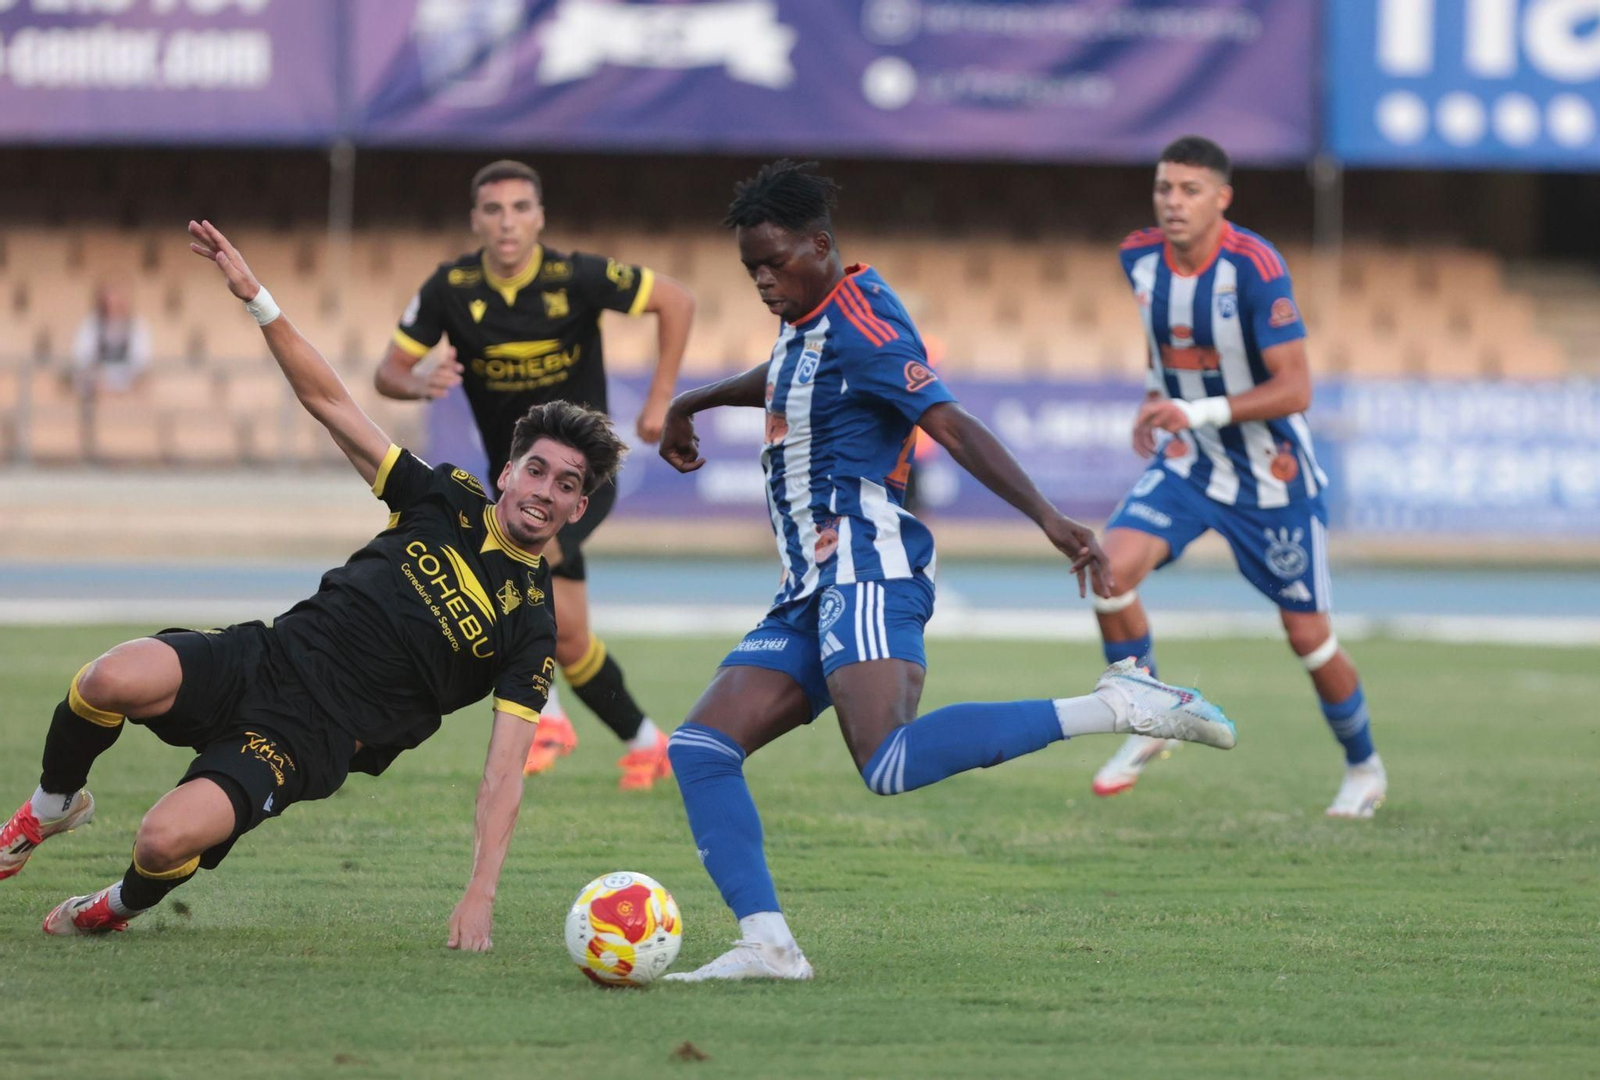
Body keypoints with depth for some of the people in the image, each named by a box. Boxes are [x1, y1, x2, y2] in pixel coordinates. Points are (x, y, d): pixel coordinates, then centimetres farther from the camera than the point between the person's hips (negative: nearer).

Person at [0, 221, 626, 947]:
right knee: (114, 680, -30)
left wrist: (479, 899, -17)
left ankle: (120, 908, 8)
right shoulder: (445, 500, 10)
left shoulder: (533, 630, 0)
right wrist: (256, 298, 0)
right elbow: (329, 401, 11)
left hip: (311, 741, -3)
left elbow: (504, 772, -5)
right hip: (266, 660, 3)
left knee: (168, 839, -30)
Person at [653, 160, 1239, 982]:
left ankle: (1113, 708, -26)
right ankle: (767, 944, -9)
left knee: (890, 764, -32)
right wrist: (690, 405, 51)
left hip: (865, 570, -10)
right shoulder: (807, 321, 19)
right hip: (811, 595, 10)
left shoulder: (859, 322, -10)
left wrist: (1046, 518, -28)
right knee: (699, 750, -1)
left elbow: (952, 426, -19)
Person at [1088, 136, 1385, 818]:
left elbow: (1294, 388, -27)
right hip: (1186, 462, 4)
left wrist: (1201, 412, -36)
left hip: (1272, 475, -4)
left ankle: (1364, 769, 29)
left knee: (1308, 637, 4)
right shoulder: (1139, 259, -6)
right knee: (1112, 568, -21)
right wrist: (1155, 401, 8)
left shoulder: (1253, 267, -24)